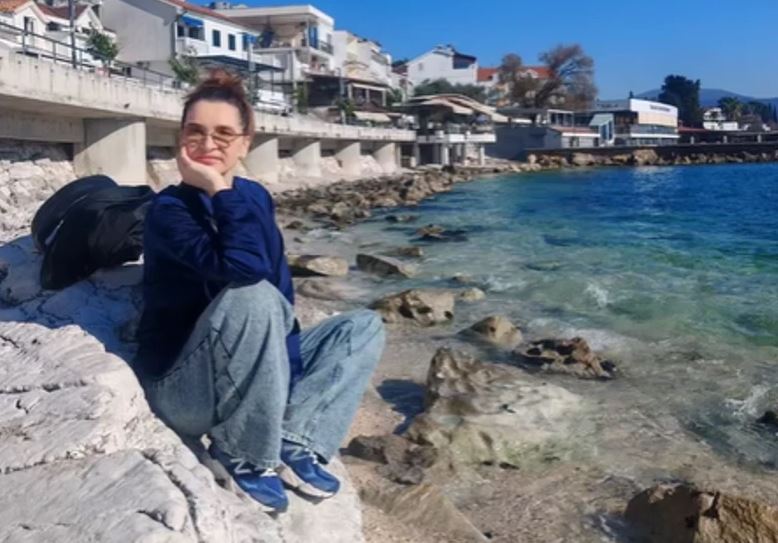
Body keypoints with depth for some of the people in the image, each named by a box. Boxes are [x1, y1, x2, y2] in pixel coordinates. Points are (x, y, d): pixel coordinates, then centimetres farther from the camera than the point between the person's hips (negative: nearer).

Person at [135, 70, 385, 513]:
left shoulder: (255, 197, 2)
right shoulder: (169, 210, -18)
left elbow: (283, 291, -1)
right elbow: (246, 272, -35)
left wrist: (291, 371, -10)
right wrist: (219, 191, -27)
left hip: (251, 375, 7)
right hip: (183, 386, -6)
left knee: (365, 326, 2)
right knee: (252, 295, -34)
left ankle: (293, 442, -13)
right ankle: (243, 455, -16)